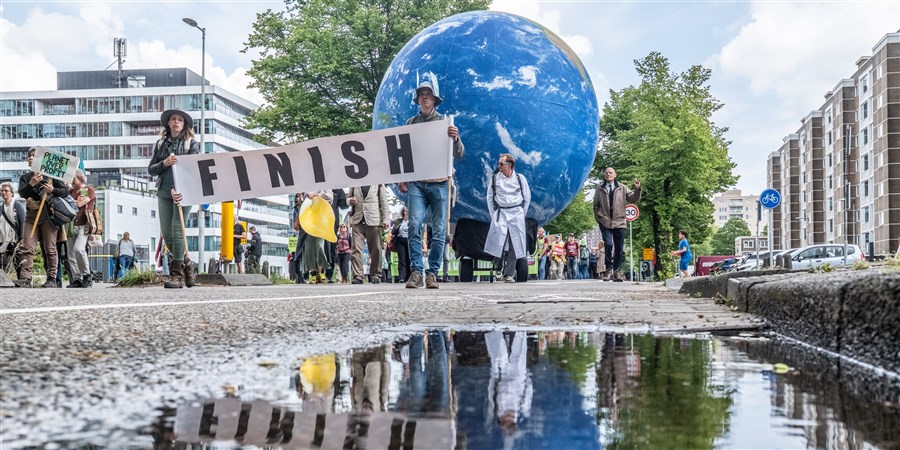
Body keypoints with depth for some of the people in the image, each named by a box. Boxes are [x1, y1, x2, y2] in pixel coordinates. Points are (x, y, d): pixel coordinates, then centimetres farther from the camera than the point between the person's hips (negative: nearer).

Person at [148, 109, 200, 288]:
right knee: (166, 233, 1)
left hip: (183, 191, -4)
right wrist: (164, 163, -10)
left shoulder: (192, 143, 4)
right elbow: (151, 169, 13)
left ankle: (177, 274, -7)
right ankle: (186, 266, 20)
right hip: (164, 192, 4)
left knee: (177, 230, -12)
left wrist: (178, 190, -20)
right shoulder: (161, 144, 15)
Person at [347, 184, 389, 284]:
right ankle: (358, 275, -7)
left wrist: (385, 219, -2)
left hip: (373, 220, -1)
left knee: (376, 249, 2)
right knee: (356, 249, -8)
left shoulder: (378, 183, 10)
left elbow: (384, 201, 7)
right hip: (357, 220, 1)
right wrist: (350, 201, -2)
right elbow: (348, 197, 24)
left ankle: (375, 275, 11)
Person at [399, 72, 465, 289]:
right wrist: (401, 178, 5)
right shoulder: (411, 124, 12)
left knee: (439, 231, -1)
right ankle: (416, 271, -10)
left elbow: (459, 154, 2)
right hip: (416, 183, 1)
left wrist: (456, 139, -19)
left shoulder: (444, 123, 7)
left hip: (439, 183, 0)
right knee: (414, 225, -13)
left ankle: (432, 273, 6)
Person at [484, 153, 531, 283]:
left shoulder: (520, 179, 4)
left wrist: (521, 214, 8)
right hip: (500, 213, 0)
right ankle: (499, 268, 6)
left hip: (516, 214, 0)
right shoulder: (495, 178, 5)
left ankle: (509, 274, 1)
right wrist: (493, 215, 7)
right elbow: (489, 198, 13)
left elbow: (527, 198, 13)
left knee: (513, 244, -4)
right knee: (499, 240, -14)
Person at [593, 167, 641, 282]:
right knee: (608, 245, -14)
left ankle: (617, 271, 12)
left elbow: (633, 199, 2)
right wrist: (598, 217, 3)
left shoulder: (622, 188, 8)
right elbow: (596, 205, 13)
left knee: (619, 248, 4)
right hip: (605, 222, -1)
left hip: (619, 222, 1)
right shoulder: (599, 189, 7)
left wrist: (637, 189, -14)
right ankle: (609, 269, -5)